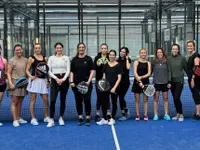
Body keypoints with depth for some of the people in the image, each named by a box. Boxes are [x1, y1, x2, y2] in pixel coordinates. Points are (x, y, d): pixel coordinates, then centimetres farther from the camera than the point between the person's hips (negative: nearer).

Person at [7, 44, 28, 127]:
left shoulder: (25, 60, 9)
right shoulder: (12, 61, -5)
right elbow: (8, 73, -6)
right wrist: (10, 83, -16)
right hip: (15, 82, -5)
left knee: (20, 102, 11)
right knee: (14, 102, -4)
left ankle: (19, 118, 19)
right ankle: (15, 120, -2)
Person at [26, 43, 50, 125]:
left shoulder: (44, 58, 11)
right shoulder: (31, 58, -1)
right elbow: (27, 70, -2)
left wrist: (48, 81, 10)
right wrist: (30, 76, -20)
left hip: (43, 80, 4)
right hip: (34, 80, -4)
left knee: (45, 100, 5)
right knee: (33, 100, 1)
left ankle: (46, 117, 20)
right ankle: (33, 118, 9)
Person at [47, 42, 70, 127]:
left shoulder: (66, 58, 4)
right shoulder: (51, 58, 4)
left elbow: (68, 70, -1)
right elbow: (49, 71, 0)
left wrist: (63, 79, -15)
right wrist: (56, 78, -13)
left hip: (64, 80, 1)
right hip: (54, 80, -1)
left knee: (63, 100, 7)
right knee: (52, 100, -10)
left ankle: (61, 118, 20)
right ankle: (51, 120, -4)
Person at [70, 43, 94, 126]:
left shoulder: (88, 59, 1)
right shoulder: (74, 59, 7)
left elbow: (92, 71, -3)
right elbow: (72, 72, 7)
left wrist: (89, 81, -13)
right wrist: (71, 82, -5)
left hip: (86, 84, -2)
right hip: (76, 84, 2)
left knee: (87, 100, -4)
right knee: (78, 101, 7)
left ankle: (88, 118, 7)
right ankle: (80, 118, 18)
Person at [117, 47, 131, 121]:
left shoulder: (128, 60, 1)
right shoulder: (118, 60, 10)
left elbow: (128, 67, -18)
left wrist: (127, 59, -11)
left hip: (125, 81, -4)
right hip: (118, 81, 4)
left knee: (121, 97, -9)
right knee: (120, 97, 3)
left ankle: (124, 114, 5)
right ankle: (125, 111, 22)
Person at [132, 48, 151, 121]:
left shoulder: (148, 63, 6)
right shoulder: (136, 62, 2)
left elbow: (149, 73, -4)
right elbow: (135, 73, -8)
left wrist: (142, 77, -21)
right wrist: (139, 81, -20)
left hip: (146, 82, 1)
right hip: (137, 82, -1)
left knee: (145, 100, 4)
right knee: (137, 100, 4)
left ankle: (145, 115, 11)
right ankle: (137, 115, 12)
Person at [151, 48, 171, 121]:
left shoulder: (166, 61, 2)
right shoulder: (154, 62, 0)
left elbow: (169, 72, 3)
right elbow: (150, 71, 3)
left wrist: (169, 82, -1)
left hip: (165, 83, 1)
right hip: (156, 83, -1)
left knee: (166, 99, 7)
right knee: (156, 99, 2)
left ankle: (166, 114, 15)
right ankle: (155, 115, 9)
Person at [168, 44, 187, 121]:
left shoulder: (182, 58, -6)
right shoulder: (169, 59, 5)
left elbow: (186, 68, -1)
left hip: (179, 80, -4)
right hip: (172, 81, 4)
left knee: (177, 98, -11)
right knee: (174, 98, 8)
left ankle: (181, 115, 1)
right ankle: (178, 114, 19)